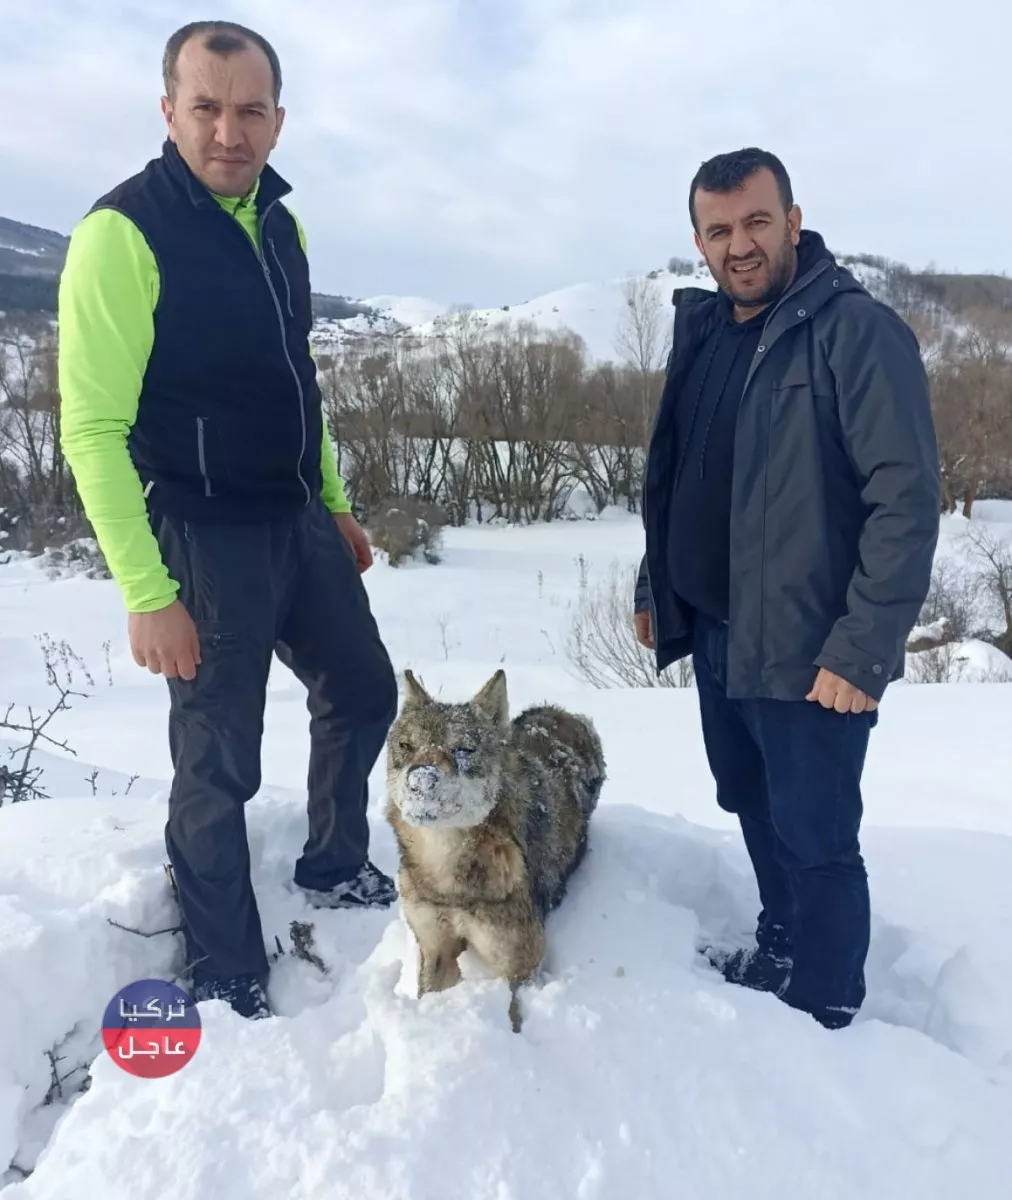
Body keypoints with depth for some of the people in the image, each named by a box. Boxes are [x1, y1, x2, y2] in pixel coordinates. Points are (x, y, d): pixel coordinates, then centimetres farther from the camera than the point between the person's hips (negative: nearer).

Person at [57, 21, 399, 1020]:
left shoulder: (279, 223, 9)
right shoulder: (123, 232, -14)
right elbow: (93, 428, -17)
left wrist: (334, 504, 18)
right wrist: (147, 593, -21)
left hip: (299, 519, 8)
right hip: (203, 537, -8)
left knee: (363, 690, 18)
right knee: (219, 764, 2)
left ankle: (334, 866, 42)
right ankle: (228, 983, 22)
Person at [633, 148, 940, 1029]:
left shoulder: (859, 332, -14)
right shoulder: (703, 330, 9)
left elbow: (908, 499, -18)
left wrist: (863, 650, -22)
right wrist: (655, 589, 15)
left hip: (808, 649, -7)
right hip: (716, 635, 7)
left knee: (816, 838, 6)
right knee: (757, 813, 22)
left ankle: (824, 1016, 27)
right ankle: (780, 955, 44)